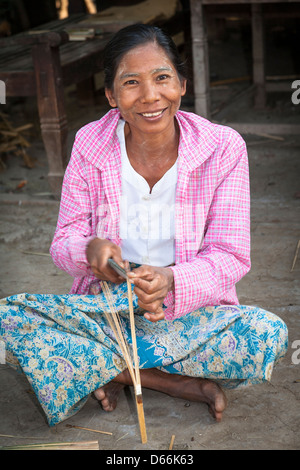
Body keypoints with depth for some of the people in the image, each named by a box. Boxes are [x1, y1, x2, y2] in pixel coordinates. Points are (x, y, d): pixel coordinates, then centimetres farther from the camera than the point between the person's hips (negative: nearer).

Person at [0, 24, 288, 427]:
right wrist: (90, 251, -28)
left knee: (270, 334, -30)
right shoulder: (90, 144, -6)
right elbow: (63, 244, -2)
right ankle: (179, 382, -17)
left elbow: (232, 256, -9)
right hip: (104, 309, 2)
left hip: (191, 311, -1)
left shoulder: (222, 147, -10)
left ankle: (109, 371, -15)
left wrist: (171, 281, -31)